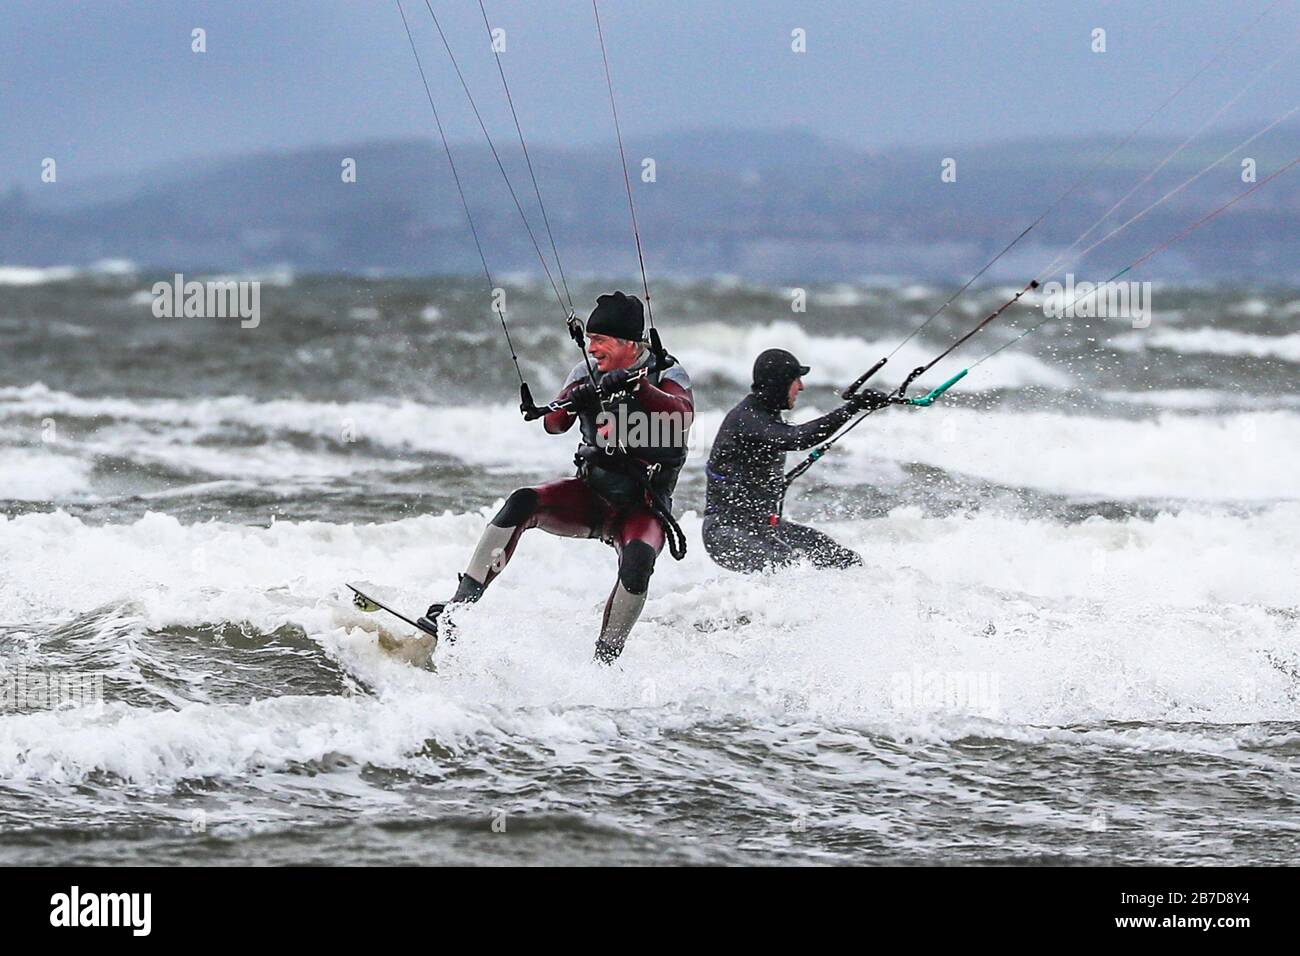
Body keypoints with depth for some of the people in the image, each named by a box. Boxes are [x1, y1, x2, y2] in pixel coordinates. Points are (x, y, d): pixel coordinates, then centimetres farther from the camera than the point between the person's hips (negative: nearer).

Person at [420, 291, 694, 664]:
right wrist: (574, 400, -29)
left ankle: (604, 659, -24)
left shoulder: (668, 376, -10)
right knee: (521, 504, -23)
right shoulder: (588, 373, 2)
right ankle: (460, 602, -25)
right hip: (590, 495, 4)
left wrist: (636, 386, -44)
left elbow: (682, 417, -30)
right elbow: (554, 424, -7)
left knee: (638, 559, -36)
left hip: (643, 509, -4)